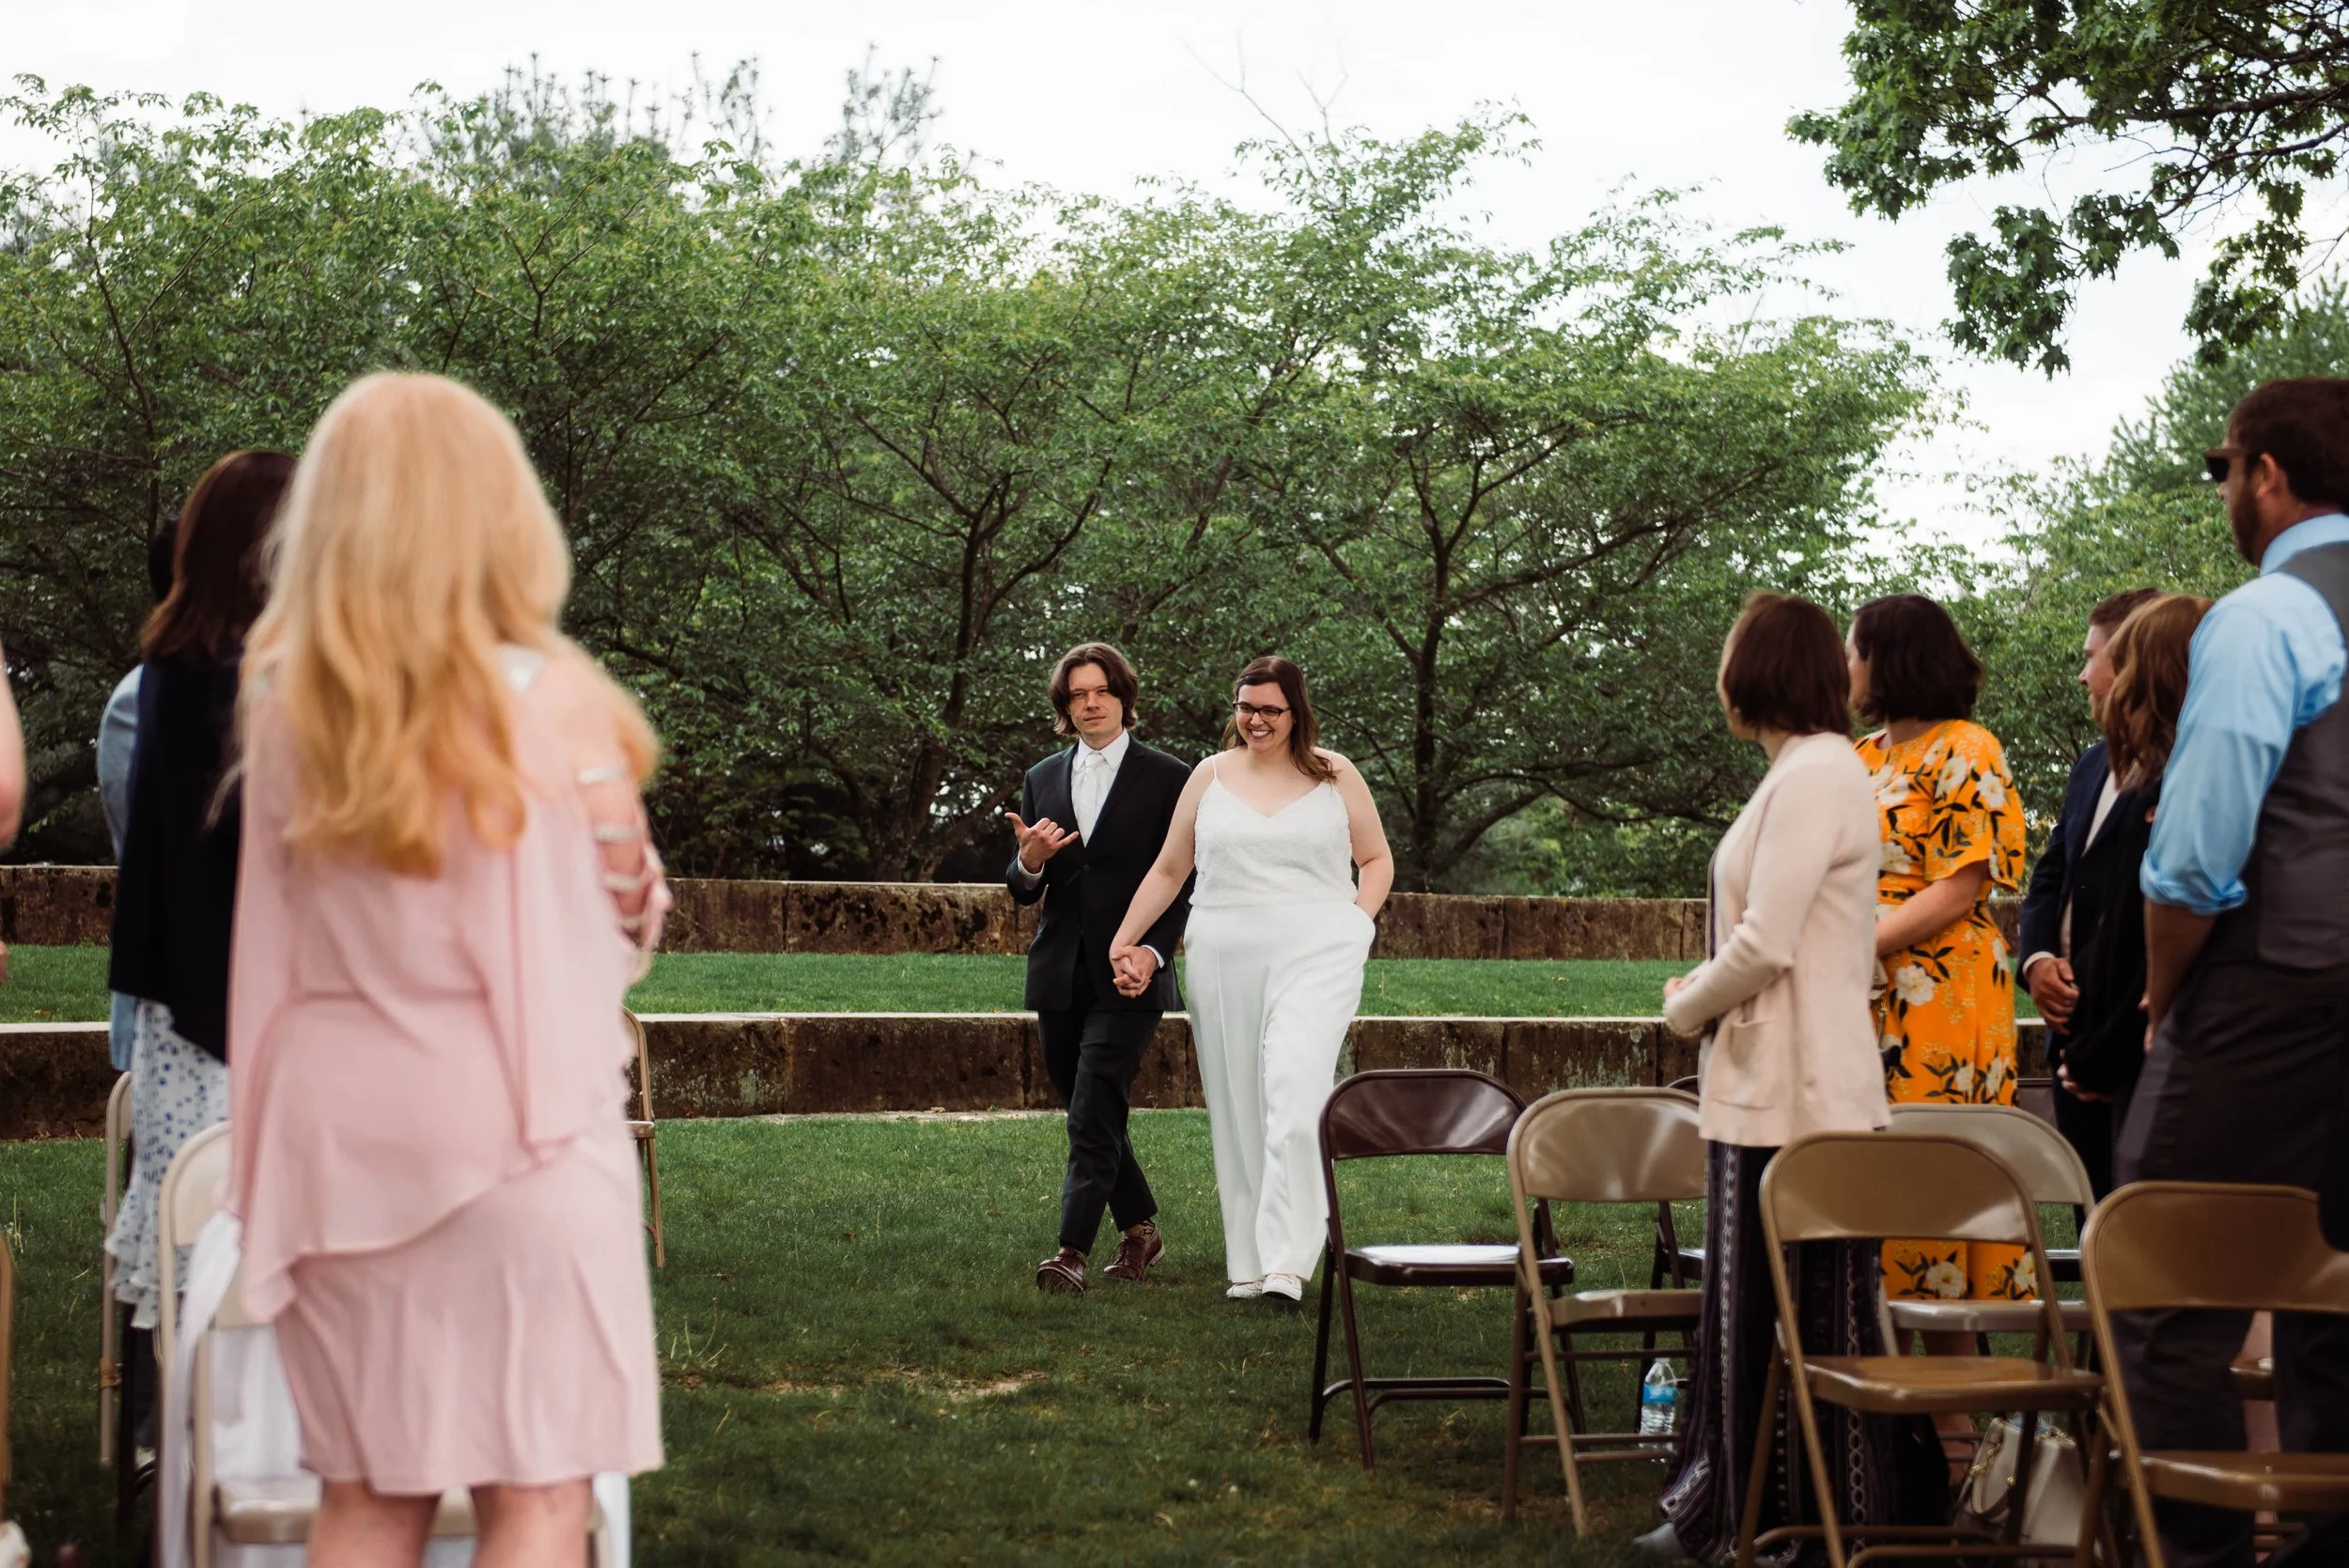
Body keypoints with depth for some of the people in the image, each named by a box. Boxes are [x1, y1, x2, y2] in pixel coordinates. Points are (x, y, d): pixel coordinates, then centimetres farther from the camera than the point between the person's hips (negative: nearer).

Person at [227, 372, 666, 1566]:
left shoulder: (284, 707, 1)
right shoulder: (552, 704, -10)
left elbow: (276, 931, 5)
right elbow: (624, 918, 0)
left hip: (338, 1124, 5)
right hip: (513, 1126, -4)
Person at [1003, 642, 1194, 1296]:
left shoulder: (1166, 778, 0)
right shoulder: (1043, 779, 12)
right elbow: (1023, 891, 12)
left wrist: (1155, 951, -16)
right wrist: (1029, 862, -12)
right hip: (1060, 974, 5)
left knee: (1094, 1117, -13)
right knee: (1092, 1116, 12)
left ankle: (1073, 1252, -16)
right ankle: (1139, 1229, 27)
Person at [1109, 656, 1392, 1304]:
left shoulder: (1335, 776, 7)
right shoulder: (1211, 776, 11)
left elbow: (1377, 859, 16)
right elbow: (1168, 871, 17)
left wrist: (1357, 923, 0)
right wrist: (1124, 941, 11)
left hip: (1315, 958, -3)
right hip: (1224, 960, 3)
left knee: (1295, 1096, -19)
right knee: (1235, 1110, 4)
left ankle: (1286, 1262, -21)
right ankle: (1247, 1263, 12)